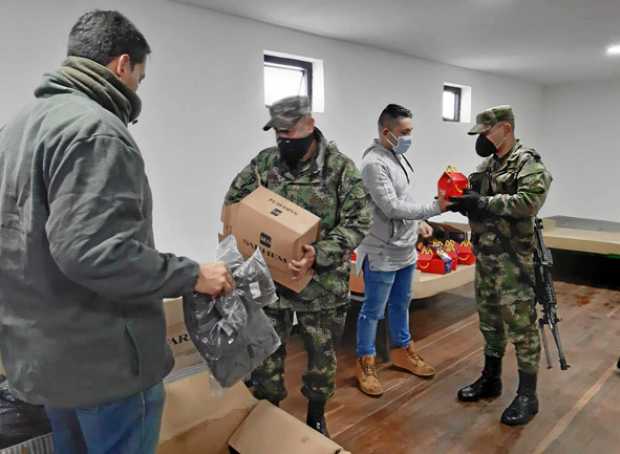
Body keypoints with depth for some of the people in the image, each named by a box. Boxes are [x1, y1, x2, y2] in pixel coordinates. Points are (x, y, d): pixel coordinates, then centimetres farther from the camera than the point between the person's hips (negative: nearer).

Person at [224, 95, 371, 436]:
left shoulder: (340, 167, -9)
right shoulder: (263, 163, 0)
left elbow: (357, 221, -13)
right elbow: (233, 203, 10)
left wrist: (320, 255, -26)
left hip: (322, 282, -2)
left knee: (322, 354, 15)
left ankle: (316, 417, 40)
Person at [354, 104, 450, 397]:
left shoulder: (399, 156, 9)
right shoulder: (374, 163, -21)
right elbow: (392, 208, -26)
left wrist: (419, 222, 12)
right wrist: (435, 208, -24)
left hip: (406, 249, 9)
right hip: (382, 253, -9)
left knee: (401, 304, 21)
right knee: (373, 310, 4)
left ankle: (401, 351, 38)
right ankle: (365, 364, 19)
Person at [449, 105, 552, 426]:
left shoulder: (528, 163, -11)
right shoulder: (487, 164, 13)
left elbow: (529, 202, -27)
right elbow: (477, 204, 16)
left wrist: (482, 202, -25)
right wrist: (459, 200, -5)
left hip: (513, 259, -8)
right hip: (484, 255, 8)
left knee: (520, 324, 1)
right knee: (489, 319, 17)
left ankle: (527, 395, 15)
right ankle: (490, 379, 32)